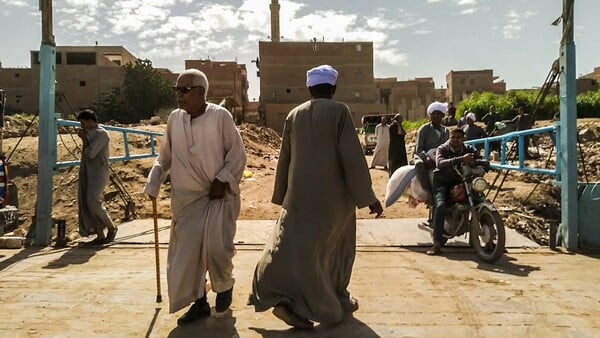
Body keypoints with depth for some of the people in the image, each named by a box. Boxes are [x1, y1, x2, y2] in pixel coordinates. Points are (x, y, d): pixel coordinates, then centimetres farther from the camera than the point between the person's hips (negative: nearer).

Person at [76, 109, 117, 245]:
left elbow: (90, 153, -18)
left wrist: (84, 138, -4)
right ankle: (100, 236, 10)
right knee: (85, 204, 5)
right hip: (87, 174, 9)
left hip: (99, 174, -9)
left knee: (93, 203, -17)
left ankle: (111, 227, 4)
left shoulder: (101, 134, -11)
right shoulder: (89, 133, 16)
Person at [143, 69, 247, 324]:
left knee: (217, 247, -12)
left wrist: (222, 180, -13)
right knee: (187, 250, 4)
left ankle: (225, 286, 21)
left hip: (219, 195, -4)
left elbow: (237, 154, -5)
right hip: (187, 197, 4)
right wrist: (153, 184, 5)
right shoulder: (174, 118, 3)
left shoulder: (220, 116, -10)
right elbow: (165, 156, 13)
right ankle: (199, 302, 23)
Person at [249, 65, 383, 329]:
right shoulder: (339, 111, -7)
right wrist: (368, 197, -8)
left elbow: (285, 159, 10)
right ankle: (335, 300, 25)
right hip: (333, 194, -3)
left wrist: (282, 195, 20)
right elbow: (352, 156, -13)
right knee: (334, 246, 14)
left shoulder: (294, 114, 6)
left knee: (297, 245, 8)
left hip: (300, 195, 3)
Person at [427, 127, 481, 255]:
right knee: (440, 206, -29)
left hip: (460, 182, 4)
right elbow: (440, 163, -31)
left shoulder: (469, 149, 2)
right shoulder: (442, 149, -10)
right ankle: (436, 244, -28)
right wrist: (461, 159, -44)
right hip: (442, 182, -4)